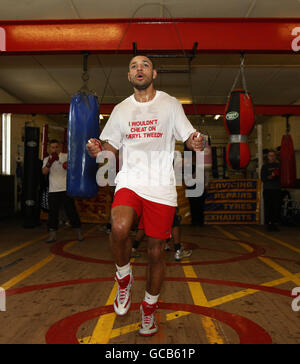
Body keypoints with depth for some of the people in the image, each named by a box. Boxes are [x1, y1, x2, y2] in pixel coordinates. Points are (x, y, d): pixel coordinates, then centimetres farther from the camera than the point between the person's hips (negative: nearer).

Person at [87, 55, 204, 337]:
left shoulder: (170, 104, 6)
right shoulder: (121, 110, 13)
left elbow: (188, 137, 7)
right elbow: (111, 145, 17)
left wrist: (196, 143, -17)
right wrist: (98, 149, -6)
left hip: (161, 187, -1)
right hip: (130, 181, 1)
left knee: (156, 252, 5)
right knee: (119, 228, -29)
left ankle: (149, 307, 29)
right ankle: (124, 279, 2)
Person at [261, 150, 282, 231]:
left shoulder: (279, 165, 13)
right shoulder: (265, 166, 7)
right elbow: (263, 178, -1)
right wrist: (270, 176, -17)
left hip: (277, 189, 2)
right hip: (268, 189, -2)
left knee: (277, 207, -4)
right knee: (268, 207, -5)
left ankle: (275, 223, 4)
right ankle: (269, 223, 3)